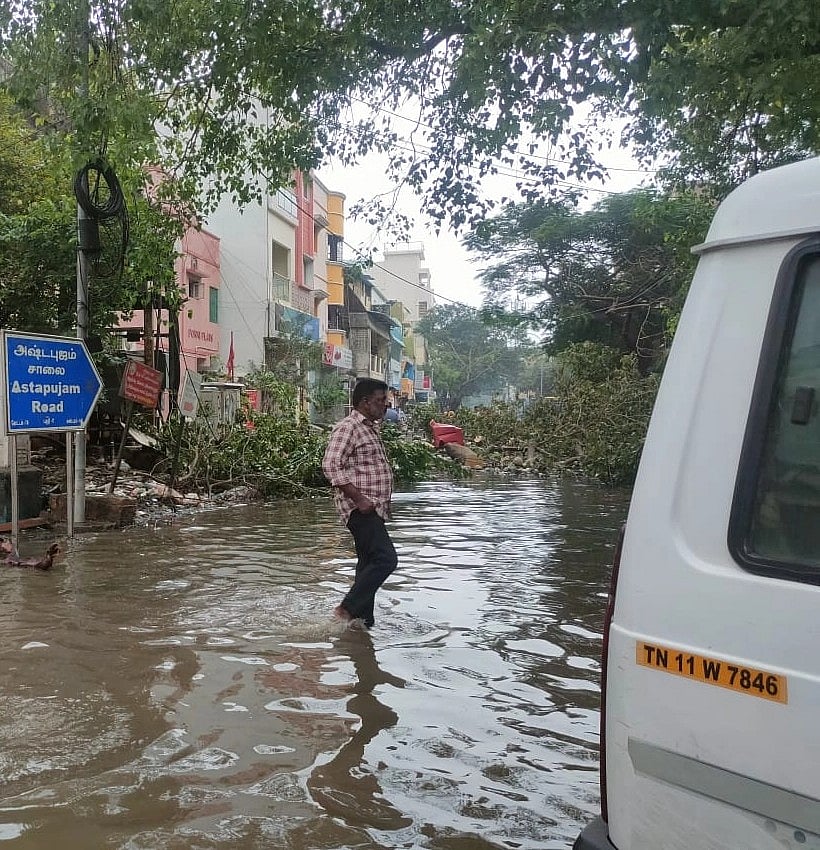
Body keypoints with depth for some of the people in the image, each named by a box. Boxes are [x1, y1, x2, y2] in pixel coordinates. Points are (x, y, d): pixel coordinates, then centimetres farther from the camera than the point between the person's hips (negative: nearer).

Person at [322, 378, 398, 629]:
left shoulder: (370, 428, 21)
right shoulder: (348, 427, -11)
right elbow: (331, 466, -21)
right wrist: (358, 498, -24)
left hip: (373, 509, 10)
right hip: (360, 508, -10)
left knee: (369, 564, 10)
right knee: (385, 559, -17)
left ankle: (363, 621, 16)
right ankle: (347, 608, -10)